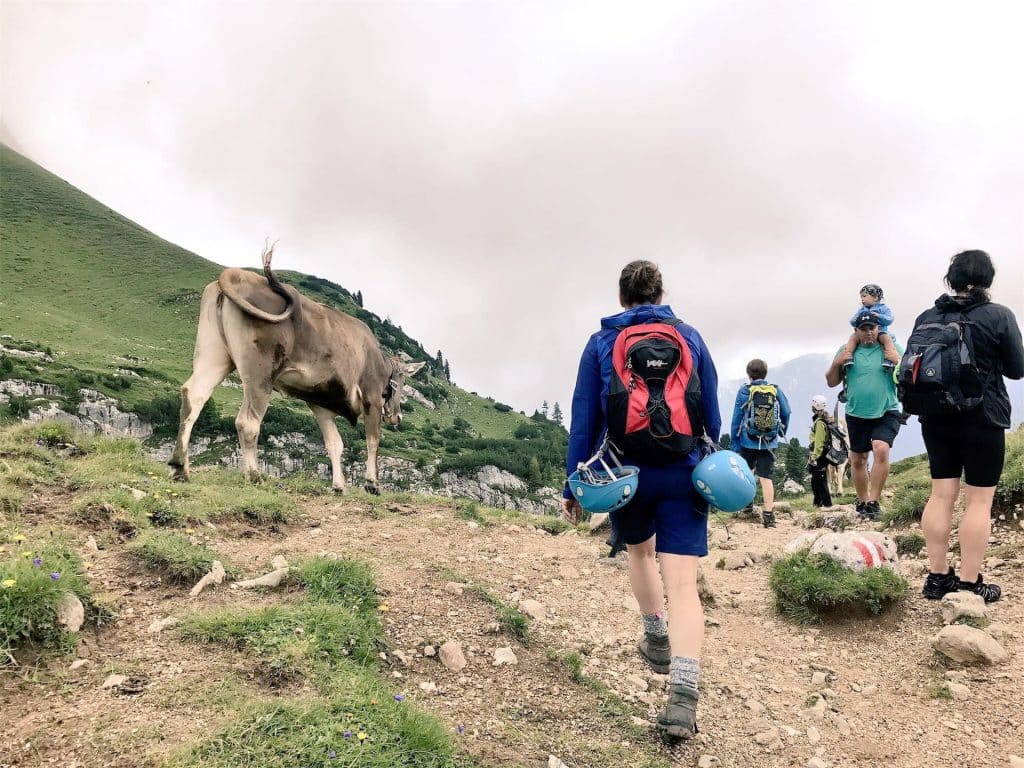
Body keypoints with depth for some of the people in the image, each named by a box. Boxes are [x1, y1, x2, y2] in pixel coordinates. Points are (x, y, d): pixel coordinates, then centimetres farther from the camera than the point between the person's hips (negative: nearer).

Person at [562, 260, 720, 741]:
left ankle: (657, 639, 40)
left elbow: (584, 419, 1)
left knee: (639, 550, 30)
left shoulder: (601, 343, 4)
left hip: (624, 474, 0)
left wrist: (573, 485, 5)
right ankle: (683, 698, -16)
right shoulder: (689, 337, 7)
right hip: (682, 472, 0)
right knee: (682, 584, -5)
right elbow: (712, 412, 9)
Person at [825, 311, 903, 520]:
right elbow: (831, 382, 10)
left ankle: (874, 502, -16)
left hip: (886, 413, -2)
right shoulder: (847, 351, 6)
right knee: (858, 459, 10)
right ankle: (862, 501, 28)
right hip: (856, 415, 3)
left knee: (881, 450, -23)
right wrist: (836, 363, -9)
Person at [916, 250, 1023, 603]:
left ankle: (937, 577, 13)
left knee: (941, 495, 9)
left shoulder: (927, 317, 3)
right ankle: (969, 583, 3)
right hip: (982, 420, -4)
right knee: (979, 501, 1)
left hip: (936, 419, 5)